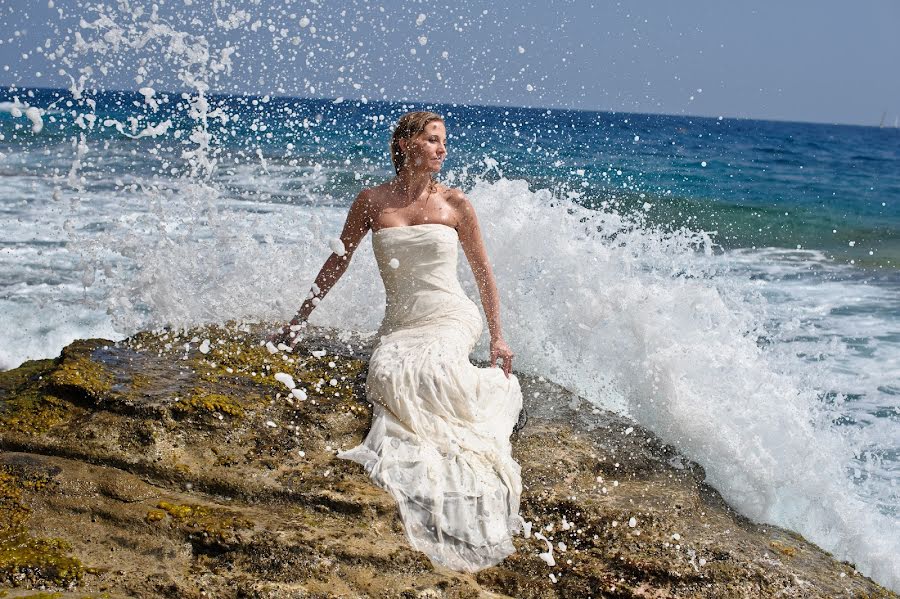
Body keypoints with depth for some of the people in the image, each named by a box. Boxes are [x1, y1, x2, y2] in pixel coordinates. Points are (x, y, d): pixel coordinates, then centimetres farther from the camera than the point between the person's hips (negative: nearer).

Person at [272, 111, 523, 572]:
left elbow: (484, 275, 12)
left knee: (433, 369, -35)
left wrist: (497, 339, 7)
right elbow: (336, 265, 13)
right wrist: (296, 322, 14)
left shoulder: (455, 204, 4)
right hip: (399, 324, 1)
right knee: (386, 372, -34)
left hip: (451, 318, -1)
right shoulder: (372, 201, 5)